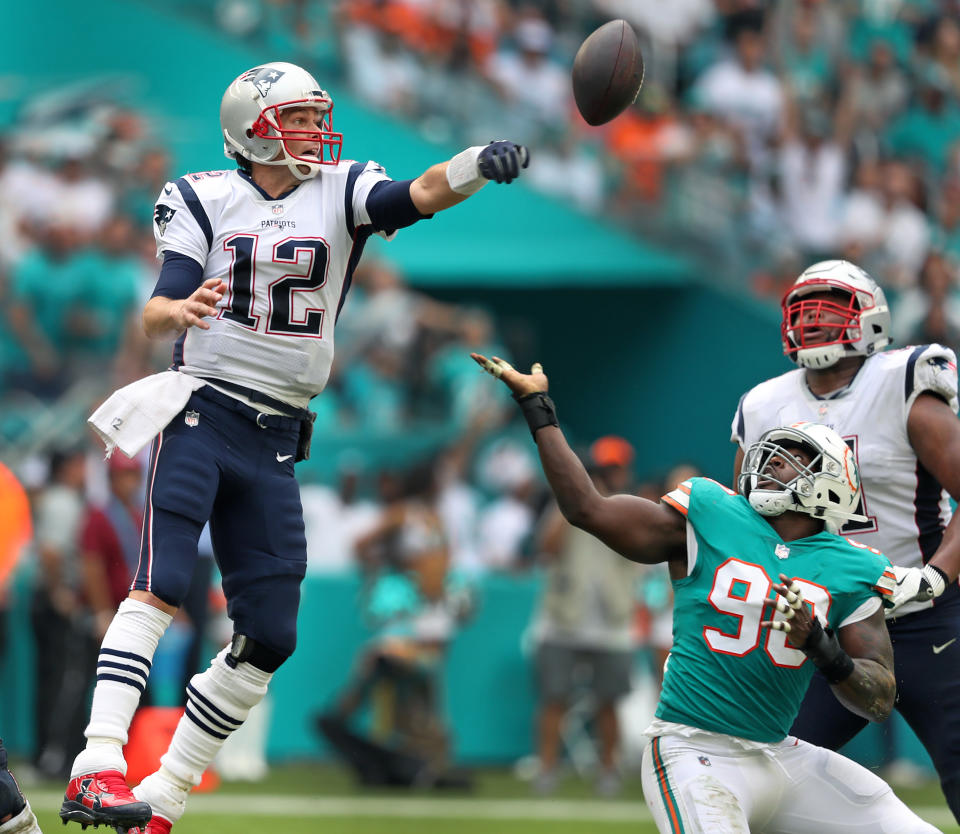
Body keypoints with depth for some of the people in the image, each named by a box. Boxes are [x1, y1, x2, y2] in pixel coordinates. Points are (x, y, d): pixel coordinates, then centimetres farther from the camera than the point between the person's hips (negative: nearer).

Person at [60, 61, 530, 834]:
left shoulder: (342, 192, 7)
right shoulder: (205, 201, 1)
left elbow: (423, 194, -12)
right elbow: (157, 312, -8)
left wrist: (480, 164, -33)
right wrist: (180, 310, -32)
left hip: (274, 442, 4)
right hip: (201, 414, -4)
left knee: (269, 637, 1)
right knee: (161, 584, -23)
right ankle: (96, 771, -32)